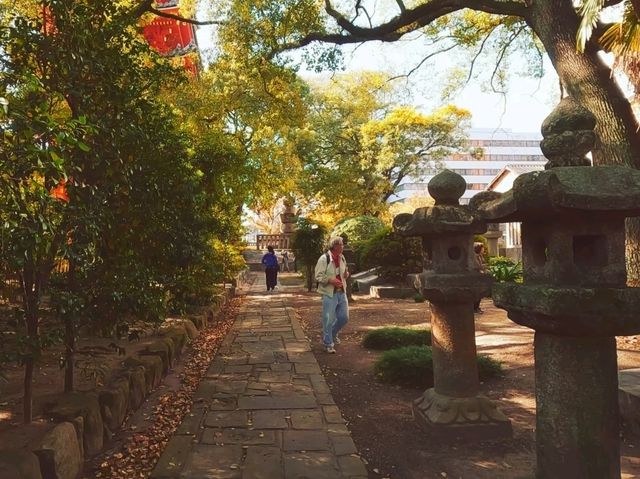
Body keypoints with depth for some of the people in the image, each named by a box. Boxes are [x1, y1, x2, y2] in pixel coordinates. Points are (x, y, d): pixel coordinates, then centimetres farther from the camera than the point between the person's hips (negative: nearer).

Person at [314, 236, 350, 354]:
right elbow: (318, 276, -13)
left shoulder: (342, 258, 9)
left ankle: (333, 334, 38)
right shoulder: (324, 259, -14)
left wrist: (346, 275, 1)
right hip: (329, 294, -7)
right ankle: (328, 344, 15)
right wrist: (331, 280, -25)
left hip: (341, 292, 7)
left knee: (344, 317, 12)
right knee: (328, 320, 0)